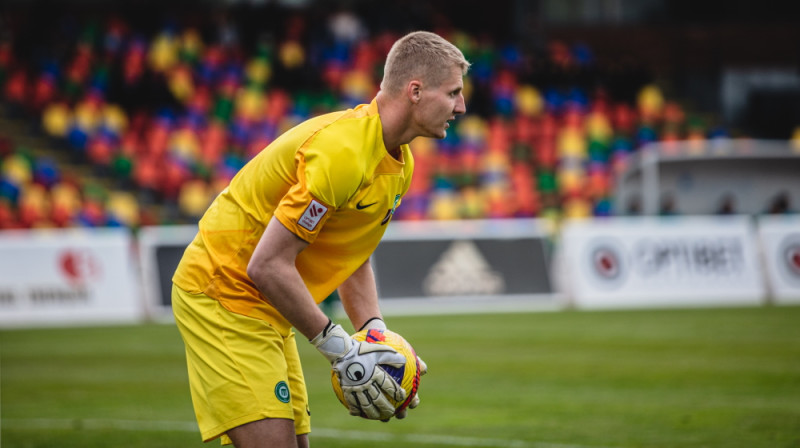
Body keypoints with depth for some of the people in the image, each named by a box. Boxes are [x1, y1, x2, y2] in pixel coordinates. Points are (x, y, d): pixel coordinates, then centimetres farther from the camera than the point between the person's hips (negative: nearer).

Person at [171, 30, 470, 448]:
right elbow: (268, 266, -26)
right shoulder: (340, 152, -25)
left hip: (267, 313, 10)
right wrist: (341, 350, -21)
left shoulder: (399, 163, 6)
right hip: (222, 293, -10)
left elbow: (352, 258, 15)